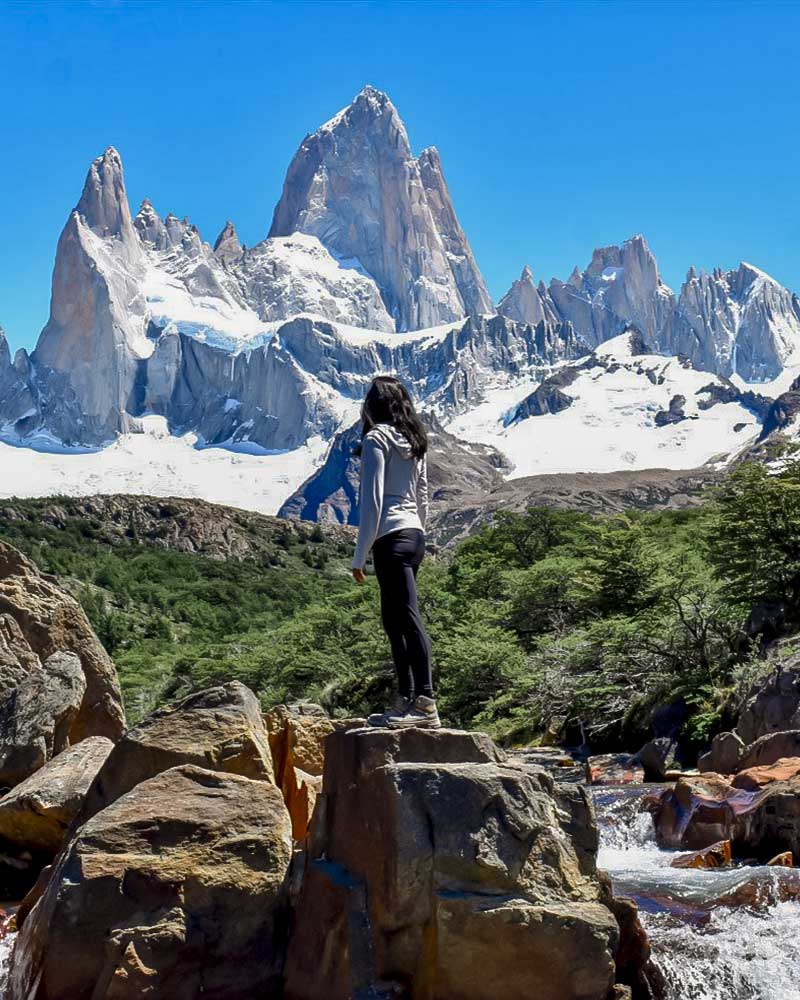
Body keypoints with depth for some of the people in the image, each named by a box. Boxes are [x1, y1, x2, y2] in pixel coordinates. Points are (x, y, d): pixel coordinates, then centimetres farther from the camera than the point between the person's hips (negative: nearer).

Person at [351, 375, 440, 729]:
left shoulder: (376, 439, -7)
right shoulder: (415, 442, 15)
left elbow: (372, 501, -12)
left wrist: (359, 557, -9)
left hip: (391, 537, -8)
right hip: (416, 535, 8)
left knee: (408, 618, -11)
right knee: (393, 619, 14)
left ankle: (426, 703, -15)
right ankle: (406, 701, 17)